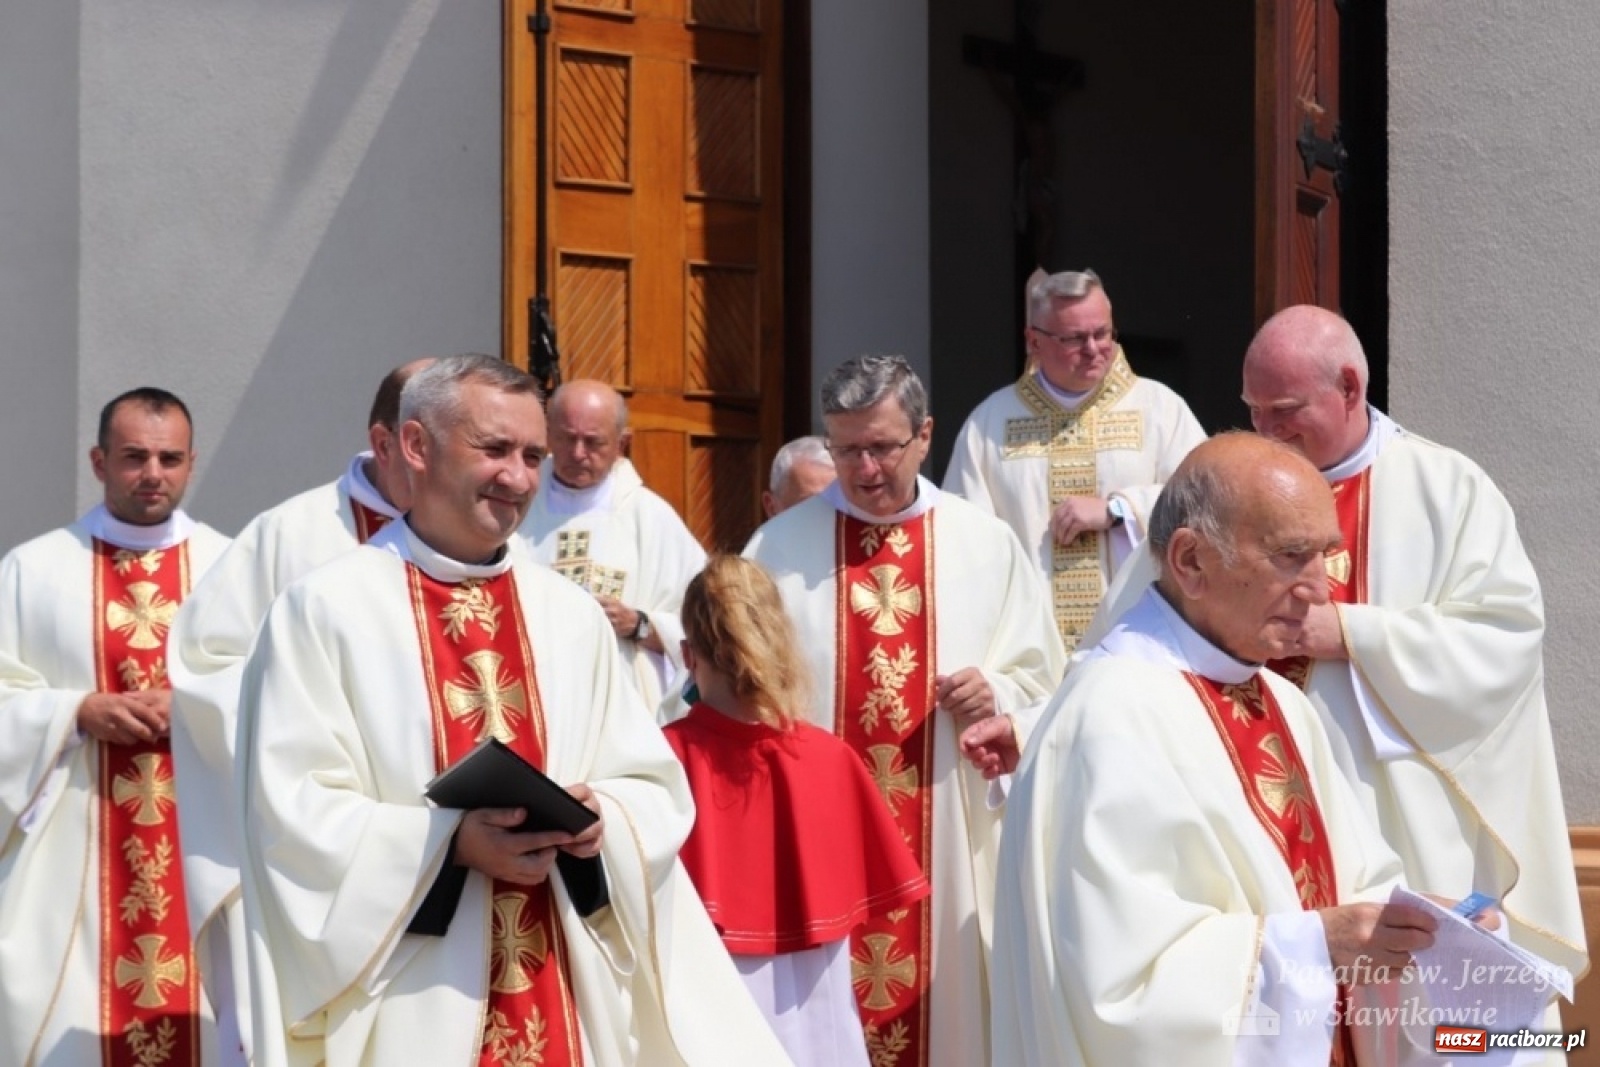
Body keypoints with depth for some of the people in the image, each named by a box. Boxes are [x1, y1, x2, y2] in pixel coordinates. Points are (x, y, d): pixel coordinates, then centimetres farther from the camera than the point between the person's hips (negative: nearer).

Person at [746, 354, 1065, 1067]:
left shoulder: (988, 545, 4)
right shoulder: (779, 547, 2)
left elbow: (1040, 678, 9)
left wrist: (995, 695, -11)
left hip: (950, 836, 1)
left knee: (947, 1000, 8)